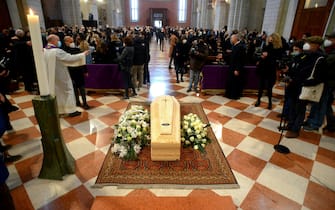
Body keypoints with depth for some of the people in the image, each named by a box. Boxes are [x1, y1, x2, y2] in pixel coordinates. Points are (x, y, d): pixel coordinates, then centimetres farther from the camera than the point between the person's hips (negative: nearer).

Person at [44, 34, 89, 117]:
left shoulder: (44, 51, 2)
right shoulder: (57, 51, -23)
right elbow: (70, 58, -23)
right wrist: (83, 54, -14)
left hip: (50, 77, 8)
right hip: (60, 76, -8)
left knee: (56, 92, 17)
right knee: (67, 92, 3)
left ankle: (58, 110, 26)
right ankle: (71, 110, 9)